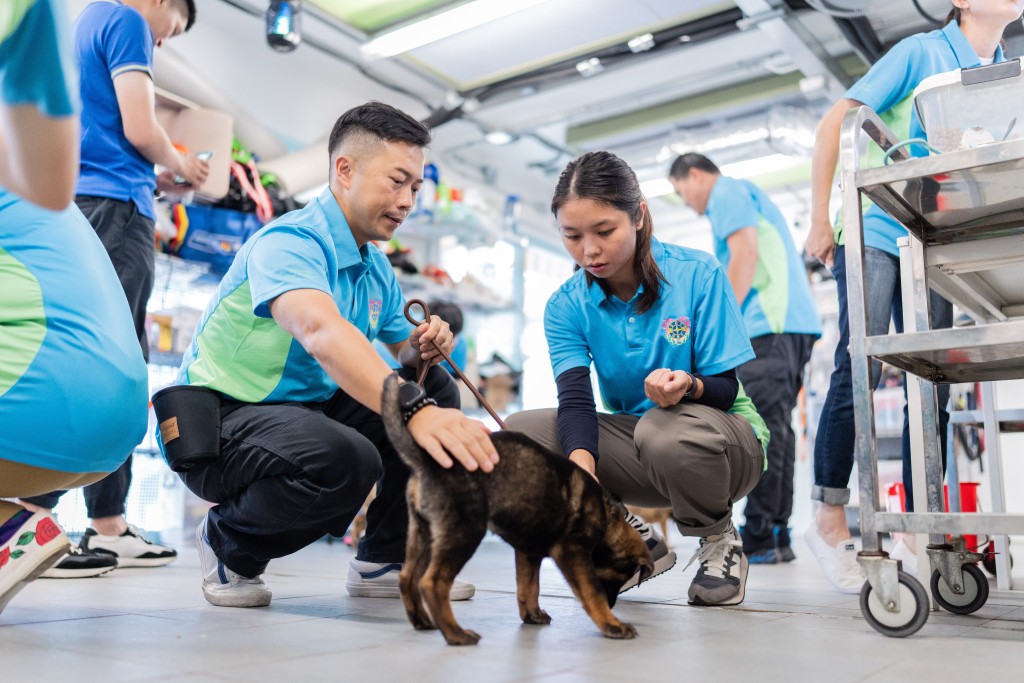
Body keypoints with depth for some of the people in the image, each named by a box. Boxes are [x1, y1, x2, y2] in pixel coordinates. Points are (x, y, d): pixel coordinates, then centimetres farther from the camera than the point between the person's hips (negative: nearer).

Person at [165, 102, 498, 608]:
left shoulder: (376, 268, 8)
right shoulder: (290, 241, -21)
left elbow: (404, 351, 16)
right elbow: (320, 332, -41)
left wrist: (423, 347, -11)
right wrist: (414, 411, -53)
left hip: (308, 409, 9)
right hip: (216, 420, -9)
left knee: (435, 388, 1)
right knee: (346, 459, -37)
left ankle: (384, 561, 8)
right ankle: (229, 544, -4)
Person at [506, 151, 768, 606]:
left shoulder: (697, 274, -15)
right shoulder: (566, 307, -7)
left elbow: (726, 390, -14)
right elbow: (575, 401, -19)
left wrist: (687, 387, -38)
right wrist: (583, 473, -40)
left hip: (724, 441, -3)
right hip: (635, 443, 4)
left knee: (663, 431, -40)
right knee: (519, 432, -20)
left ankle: (720, 541, -5)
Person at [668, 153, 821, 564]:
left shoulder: (727, 192, 3)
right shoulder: (749, 196, 32)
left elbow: (745, 254, -12)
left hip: (769, 324, -10)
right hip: (795, 323, 10)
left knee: (764, 430, -12)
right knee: (777, 429, 6)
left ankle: (759, 540, -11)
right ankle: (777, 536, 6)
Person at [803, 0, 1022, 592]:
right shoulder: (922, 52, -1)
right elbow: (834, 124, -5)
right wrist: (821, 222, -9)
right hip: (876, 235, -6)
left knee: (933, 385, 1)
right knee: (860, 369, -14)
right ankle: (831, 520, -4)